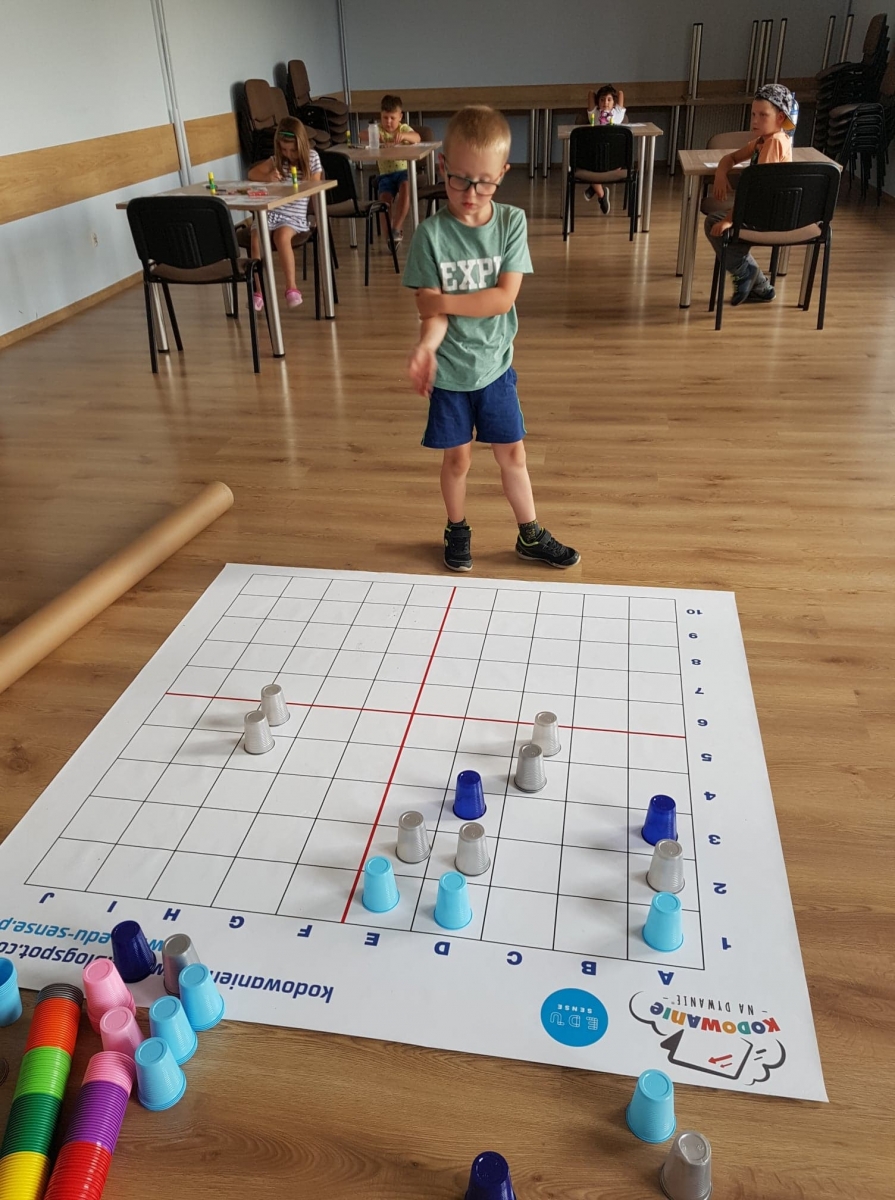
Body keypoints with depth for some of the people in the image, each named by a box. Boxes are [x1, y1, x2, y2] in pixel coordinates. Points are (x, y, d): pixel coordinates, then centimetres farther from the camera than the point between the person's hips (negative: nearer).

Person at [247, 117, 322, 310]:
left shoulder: (312, 158, 3)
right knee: (256, 238, -25)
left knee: (281, 236, -35)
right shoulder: (276, 160, 8)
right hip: (270, 211, 3)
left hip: (294, 215, -3)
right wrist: (267, 177, -12)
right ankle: (259, 291, -17)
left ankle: (291, 287, -26)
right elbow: (251, 173, 7)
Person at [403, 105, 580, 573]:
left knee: (511, 453, 12)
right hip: (448, 370, -1)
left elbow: (504, 297, -16)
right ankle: (457, 531, 35)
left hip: (494, 363, 2)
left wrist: (443, 300, -20)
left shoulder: (511, 222, -7)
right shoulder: (431, 234, -12)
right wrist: (426, 346, -35)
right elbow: (431, 312, -15)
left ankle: (530, 535, 30)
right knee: (457, 458, 12)